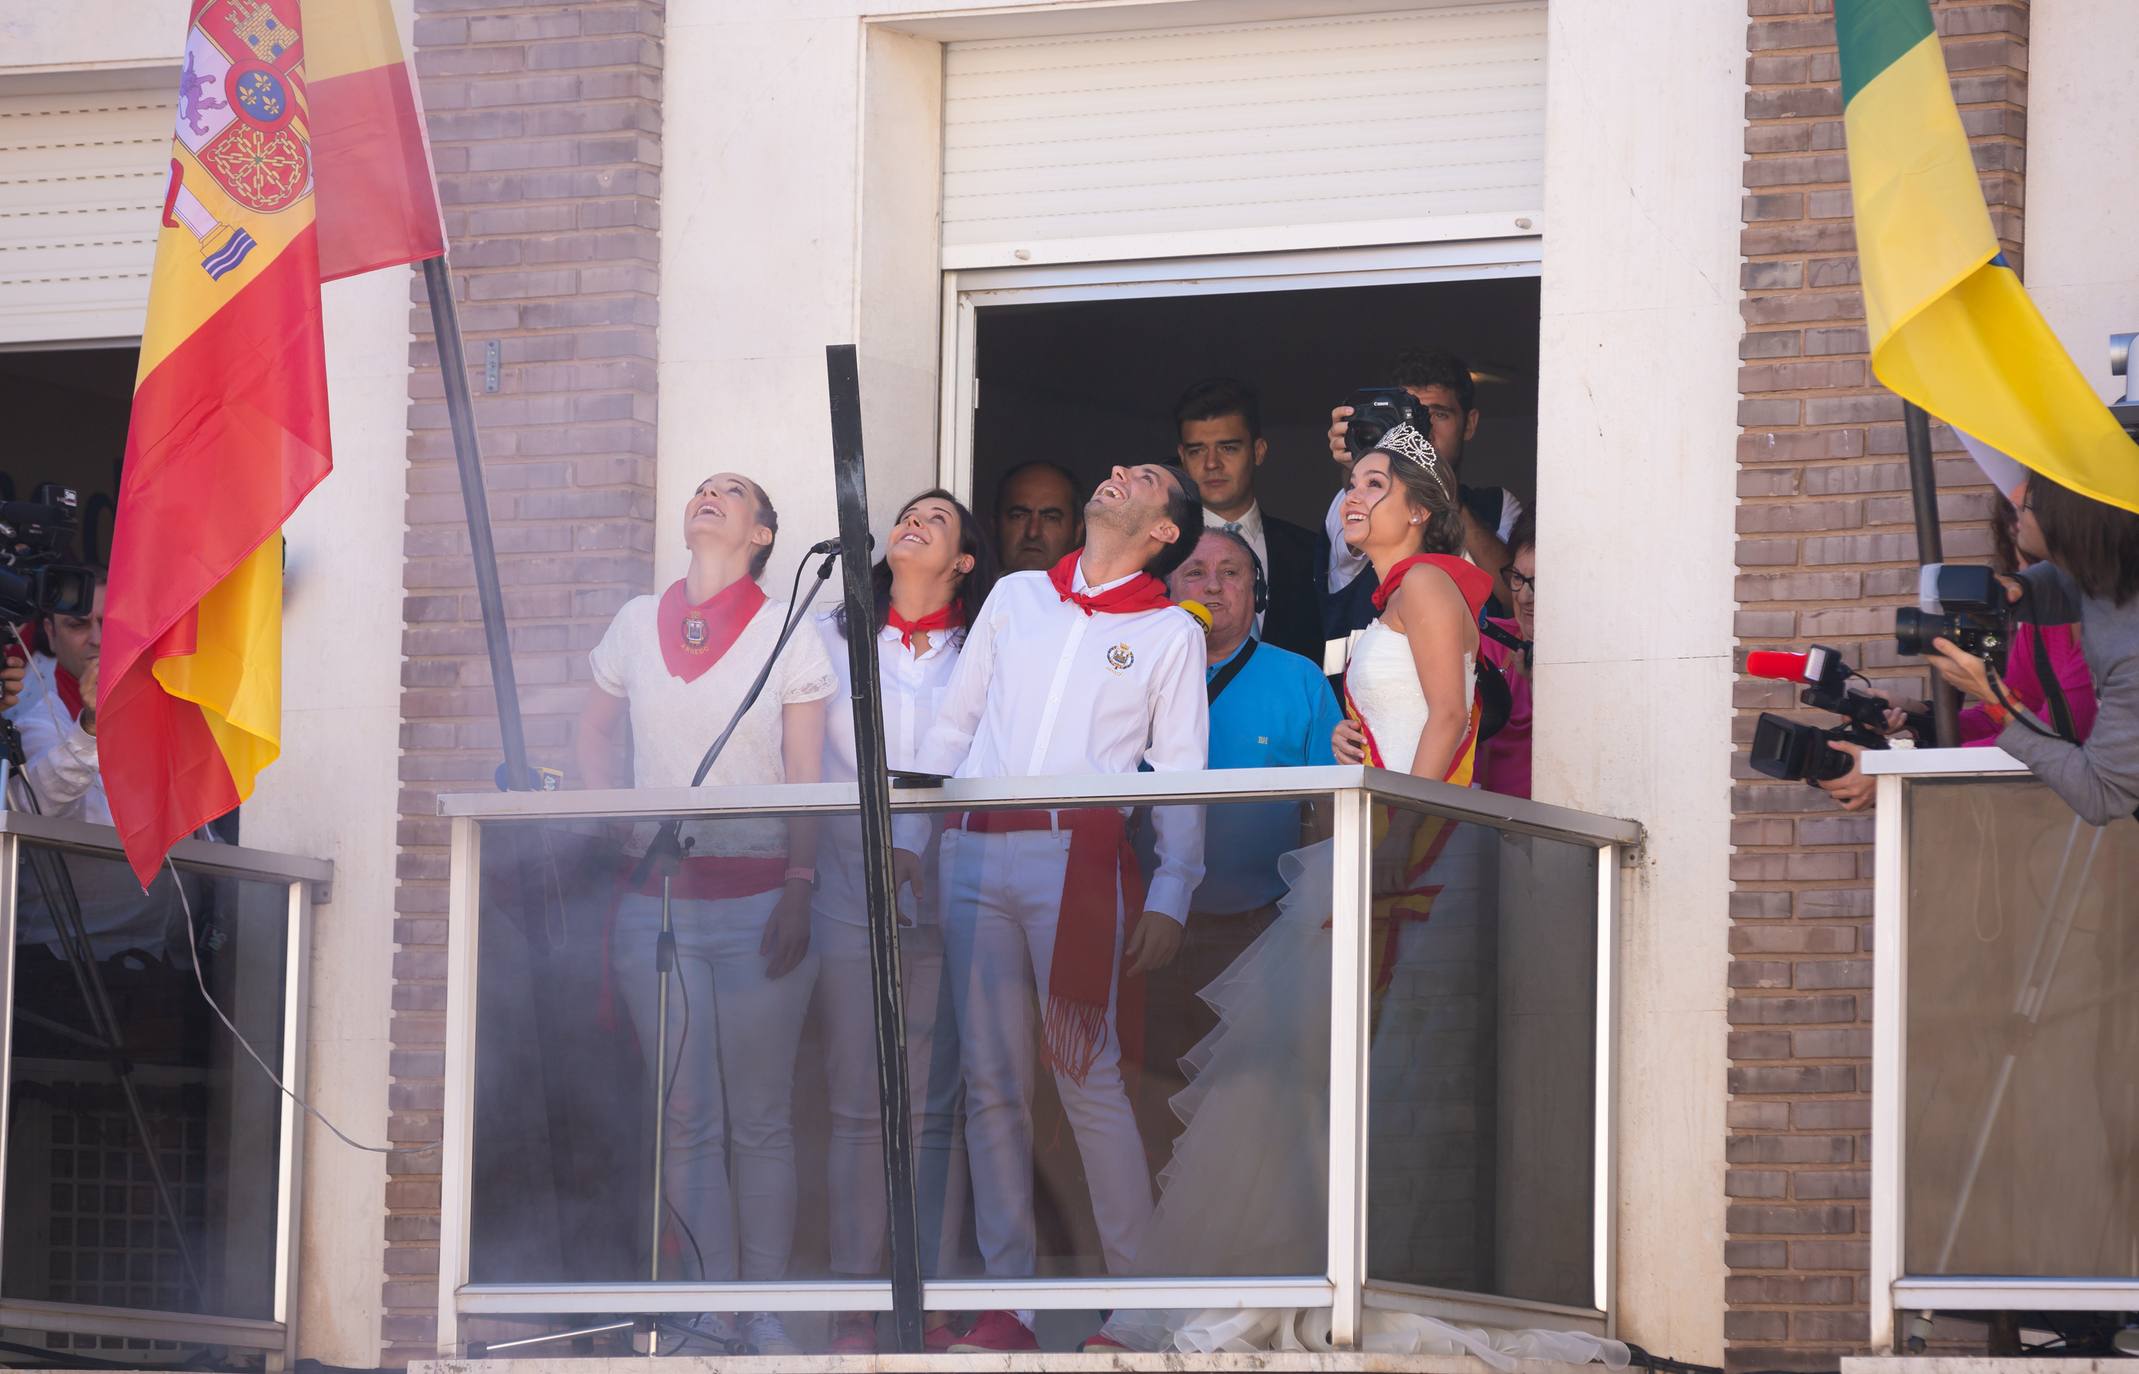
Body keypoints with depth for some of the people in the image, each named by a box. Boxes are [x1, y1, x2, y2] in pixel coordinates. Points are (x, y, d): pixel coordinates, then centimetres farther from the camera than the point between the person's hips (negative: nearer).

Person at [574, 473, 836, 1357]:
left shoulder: (787, 635, 1)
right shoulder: (637, 624, 10)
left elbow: (806, 781, 0)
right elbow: (593, 737, 22)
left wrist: (799, 894, -8)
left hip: (757, 902, -3)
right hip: (655, 903, 3)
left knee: (760, 1119, -1)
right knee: (686, 1119, 1)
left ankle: (767, 1313, 3)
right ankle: (716, 1312, 5)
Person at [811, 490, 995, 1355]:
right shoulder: (831, 635, 13)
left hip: (947, 893, -1)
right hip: (851, 887, 1)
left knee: (936, 1106, -2)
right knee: (856, 1105, -1)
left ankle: (937, 1302, 0)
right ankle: (853, 1304, 1)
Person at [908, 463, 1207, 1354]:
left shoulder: (1171, 634, 9)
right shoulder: (1017, 597, 18)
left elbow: (1180, 775, 5)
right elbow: (952, 724, 19)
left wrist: (1171, 898, -5)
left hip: (1077, 854, -3)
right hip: (973, 854, 3)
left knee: (1088, 1078, -10)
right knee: (992, 1082, 1)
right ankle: (1006, 1303, 2)